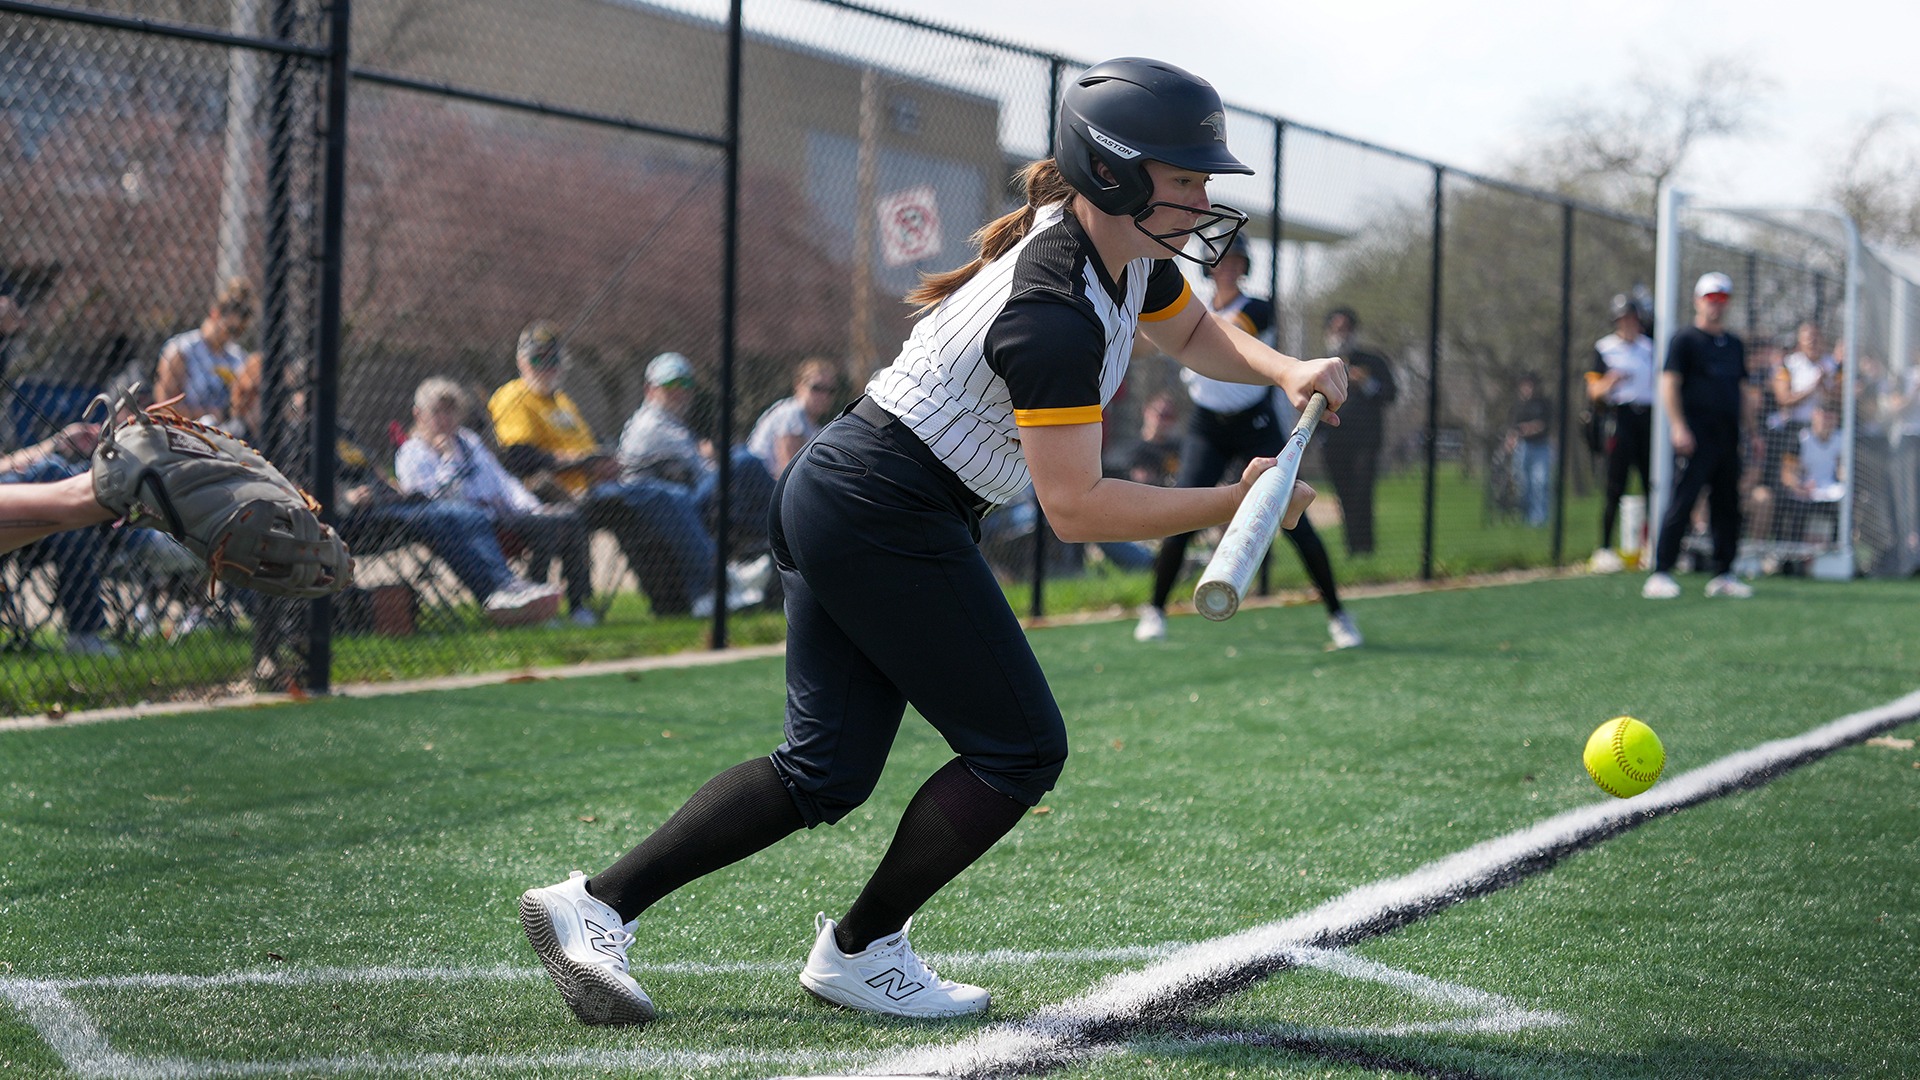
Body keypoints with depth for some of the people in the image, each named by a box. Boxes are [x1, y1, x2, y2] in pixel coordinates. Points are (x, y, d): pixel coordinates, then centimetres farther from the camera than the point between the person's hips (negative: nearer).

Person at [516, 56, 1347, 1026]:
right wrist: (1231, 505, -18)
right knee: (1021, 748, 0)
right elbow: (1076, 508, -23)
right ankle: (858, 950, 11)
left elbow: (1197, 336, 26)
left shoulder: (1124, 254, 6)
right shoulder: (1055, 316, -24)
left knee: (827, 769, 9)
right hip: (886, 518, -10)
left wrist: (1285, 371, 7)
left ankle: (596, 902, 6)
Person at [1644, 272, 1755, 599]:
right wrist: (1678, 427, -18)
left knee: (1728, 505, 7)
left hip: (1728, 437, 7)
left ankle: (1723, 575, 13)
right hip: (1696, 436, -7)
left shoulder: (1734, 345, 19)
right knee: (1682, 501, -11)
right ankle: (1660, 573, -11)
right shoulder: (1685, 341, -1)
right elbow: (1669, 384, -8)